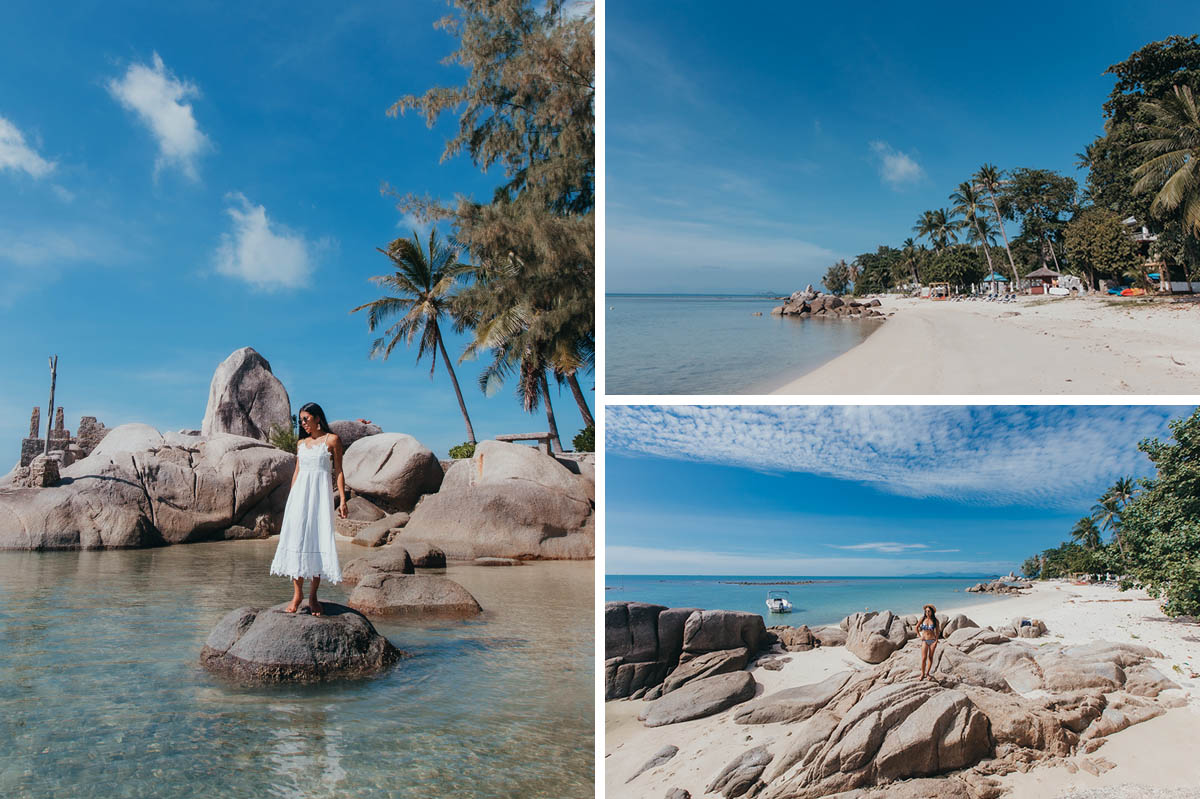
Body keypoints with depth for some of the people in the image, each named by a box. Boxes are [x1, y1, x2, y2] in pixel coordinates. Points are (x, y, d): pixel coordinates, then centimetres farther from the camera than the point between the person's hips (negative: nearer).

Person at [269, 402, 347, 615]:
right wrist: (291, 499, 17)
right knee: (296, 539, -4)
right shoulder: (301, 443, 16)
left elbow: (338, 471, 2)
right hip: (300, 493, 4)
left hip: (321, 493, -4)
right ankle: (297, 592, 3)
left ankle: (313, 595, 0)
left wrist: (342, 499, -5)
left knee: (319, 540, -6)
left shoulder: (332, 440, 4)